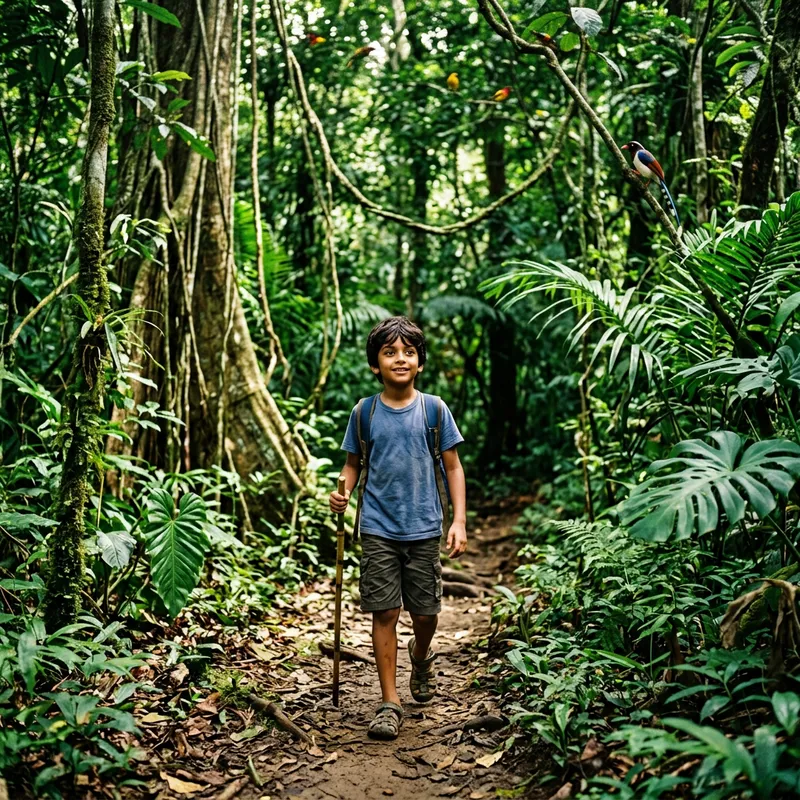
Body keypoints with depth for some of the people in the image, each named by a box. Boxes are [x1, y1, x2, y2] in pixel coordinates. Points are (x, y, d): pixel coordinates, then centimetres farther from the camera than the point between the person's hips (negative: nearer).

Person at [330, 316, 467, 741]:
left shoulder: (434, 410, 0)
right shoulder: (364, 412, 2)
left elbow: (453, 467, 4)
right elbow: (353, 462, 13)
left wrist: (459, 521, -4)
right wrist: (344, 491, -8)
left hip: (424, 529, 0)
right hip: (378, 528, 0)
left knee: (425, 612, 7)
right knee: (384, 612, -2)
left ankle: (420, 656, 42)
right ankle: (389, 703, 9)